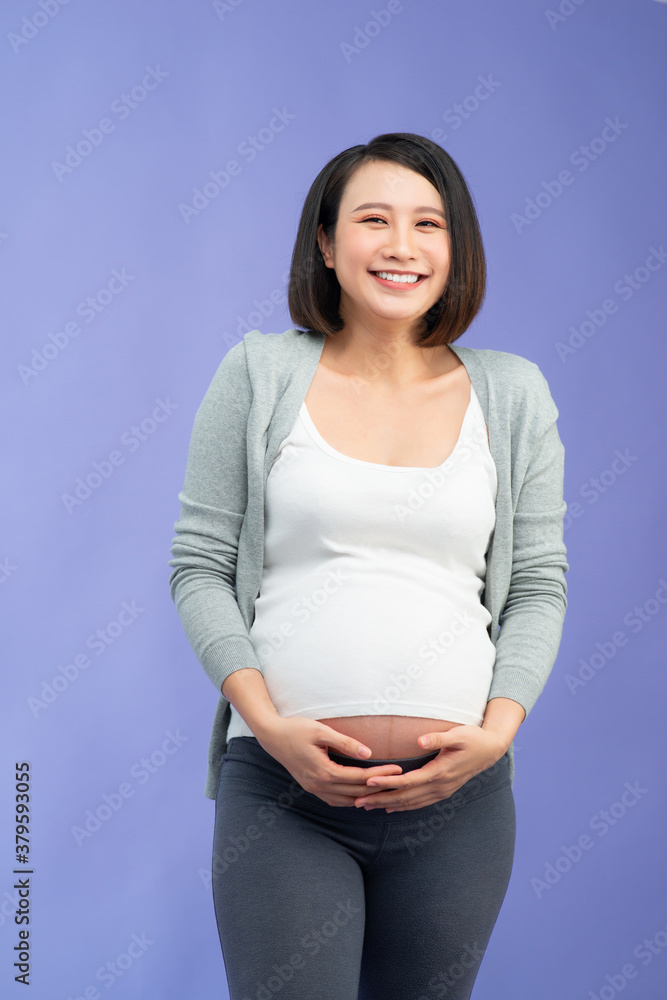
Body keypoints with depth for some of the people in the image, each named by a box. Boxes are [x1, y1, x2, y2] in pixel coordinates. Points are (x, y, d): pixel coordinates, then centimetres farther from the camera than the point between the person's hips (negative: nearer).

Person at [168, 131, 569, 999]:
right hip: (282, 787, -2)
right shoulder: (261, 374, 3)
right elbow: (199, 567, 2)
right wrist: (268, 724, -10)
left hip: (459, 795, 2)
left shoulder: (512, 393, 7)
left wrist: (497, 731, -6)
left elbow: (539, 586, 8)